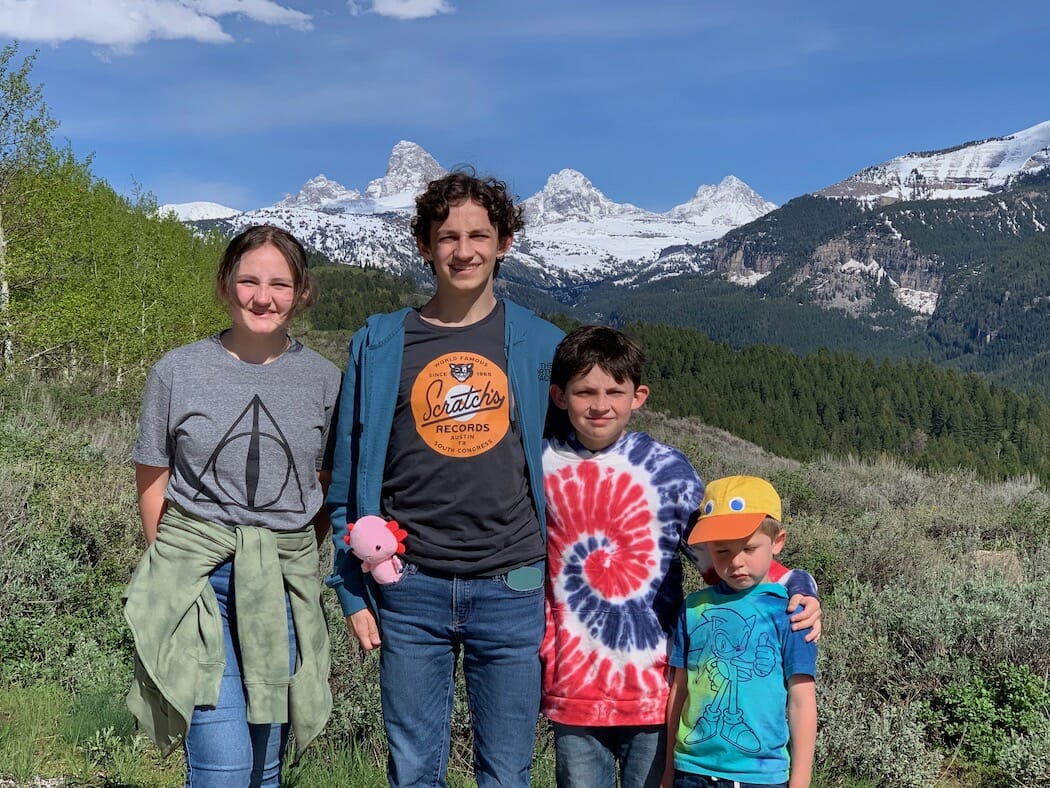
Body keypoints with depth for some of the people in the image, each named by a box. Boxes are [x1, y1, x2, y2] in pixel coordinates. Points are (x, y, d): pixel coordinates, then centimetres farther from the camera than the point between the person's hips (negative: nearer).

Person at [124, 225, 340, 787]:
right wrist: (175, 563, 2)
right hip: (197, 579, -2)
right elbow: (152, 482, 6)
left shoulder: (323, 379, 3)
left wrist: (291, 555, 3)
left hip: (283, 586, 2)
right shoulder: (177, 371, -1)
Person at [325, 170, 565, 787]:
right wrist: (353, 590, 3)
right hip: (410, 591, 1)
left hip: (511, 591, 0)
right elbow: (350, 476, 7)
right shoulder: (380, 345, 4)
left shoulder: (542, 345, 4)